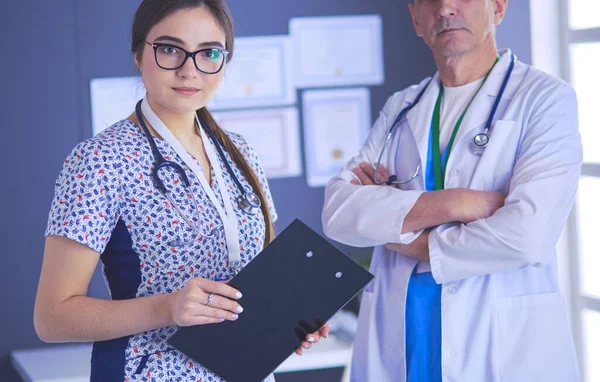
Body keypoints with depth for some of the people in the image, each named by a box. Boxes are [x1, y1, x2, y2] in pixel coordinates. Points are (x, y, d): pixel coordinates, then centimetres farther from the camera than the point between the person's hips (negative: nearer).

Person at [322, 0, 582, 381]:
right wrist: (453, 203, -17)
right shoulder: (400, 109, 10)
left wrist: (401, 235, -7)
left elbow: (528, 235, -18)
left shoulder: (546, 98, -4)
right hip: (395, 343, 4)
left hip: (504, 345, -4)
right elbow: (338, 213, -4)